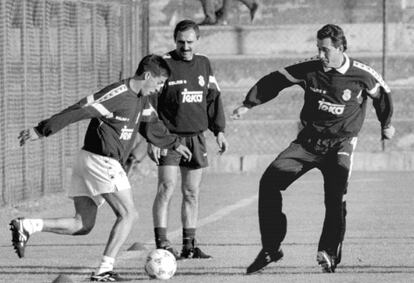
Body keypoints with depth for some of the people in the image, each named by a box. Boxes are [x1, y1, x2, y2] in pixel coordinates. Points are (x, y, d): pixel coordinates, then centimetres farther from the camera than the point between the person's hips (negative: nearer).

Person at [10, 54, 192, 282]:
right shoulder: (118, 95, -17)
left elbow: (151, 124, 34)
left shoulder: (142, 99, 13)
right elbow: (79, 111, -20)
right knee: (128, 214, -6)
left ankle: (26, 226, 0)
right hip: (101, 160, -10)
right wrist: (41, 131, -23)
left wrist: (174, 144, 40)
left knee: (83, 225, 8)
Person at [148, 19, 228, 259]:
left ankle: (189, 245, 13)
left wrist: (219, 131, 13)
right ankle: (162, 244, -13)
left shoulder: (204, 64, 10)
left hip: (196, 138, 5)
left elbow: (213, 98, 18)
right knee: (167, 189, -13)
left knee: (192, 193, 7)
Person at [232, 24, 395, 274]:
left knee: (336, 197, -22)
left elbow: (382, 93, 10)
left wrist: (387, 124, 24)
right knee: (269, 182, -13)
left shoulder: (362, 75, -10)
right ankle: (271, 248, -5)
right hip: (309, 139, 2)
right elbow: (274, 81, 4)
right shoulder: (309, 69, -7)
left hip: (341, 143, -2)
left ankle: (330, 253, -6)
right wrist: (248, 104, 1)